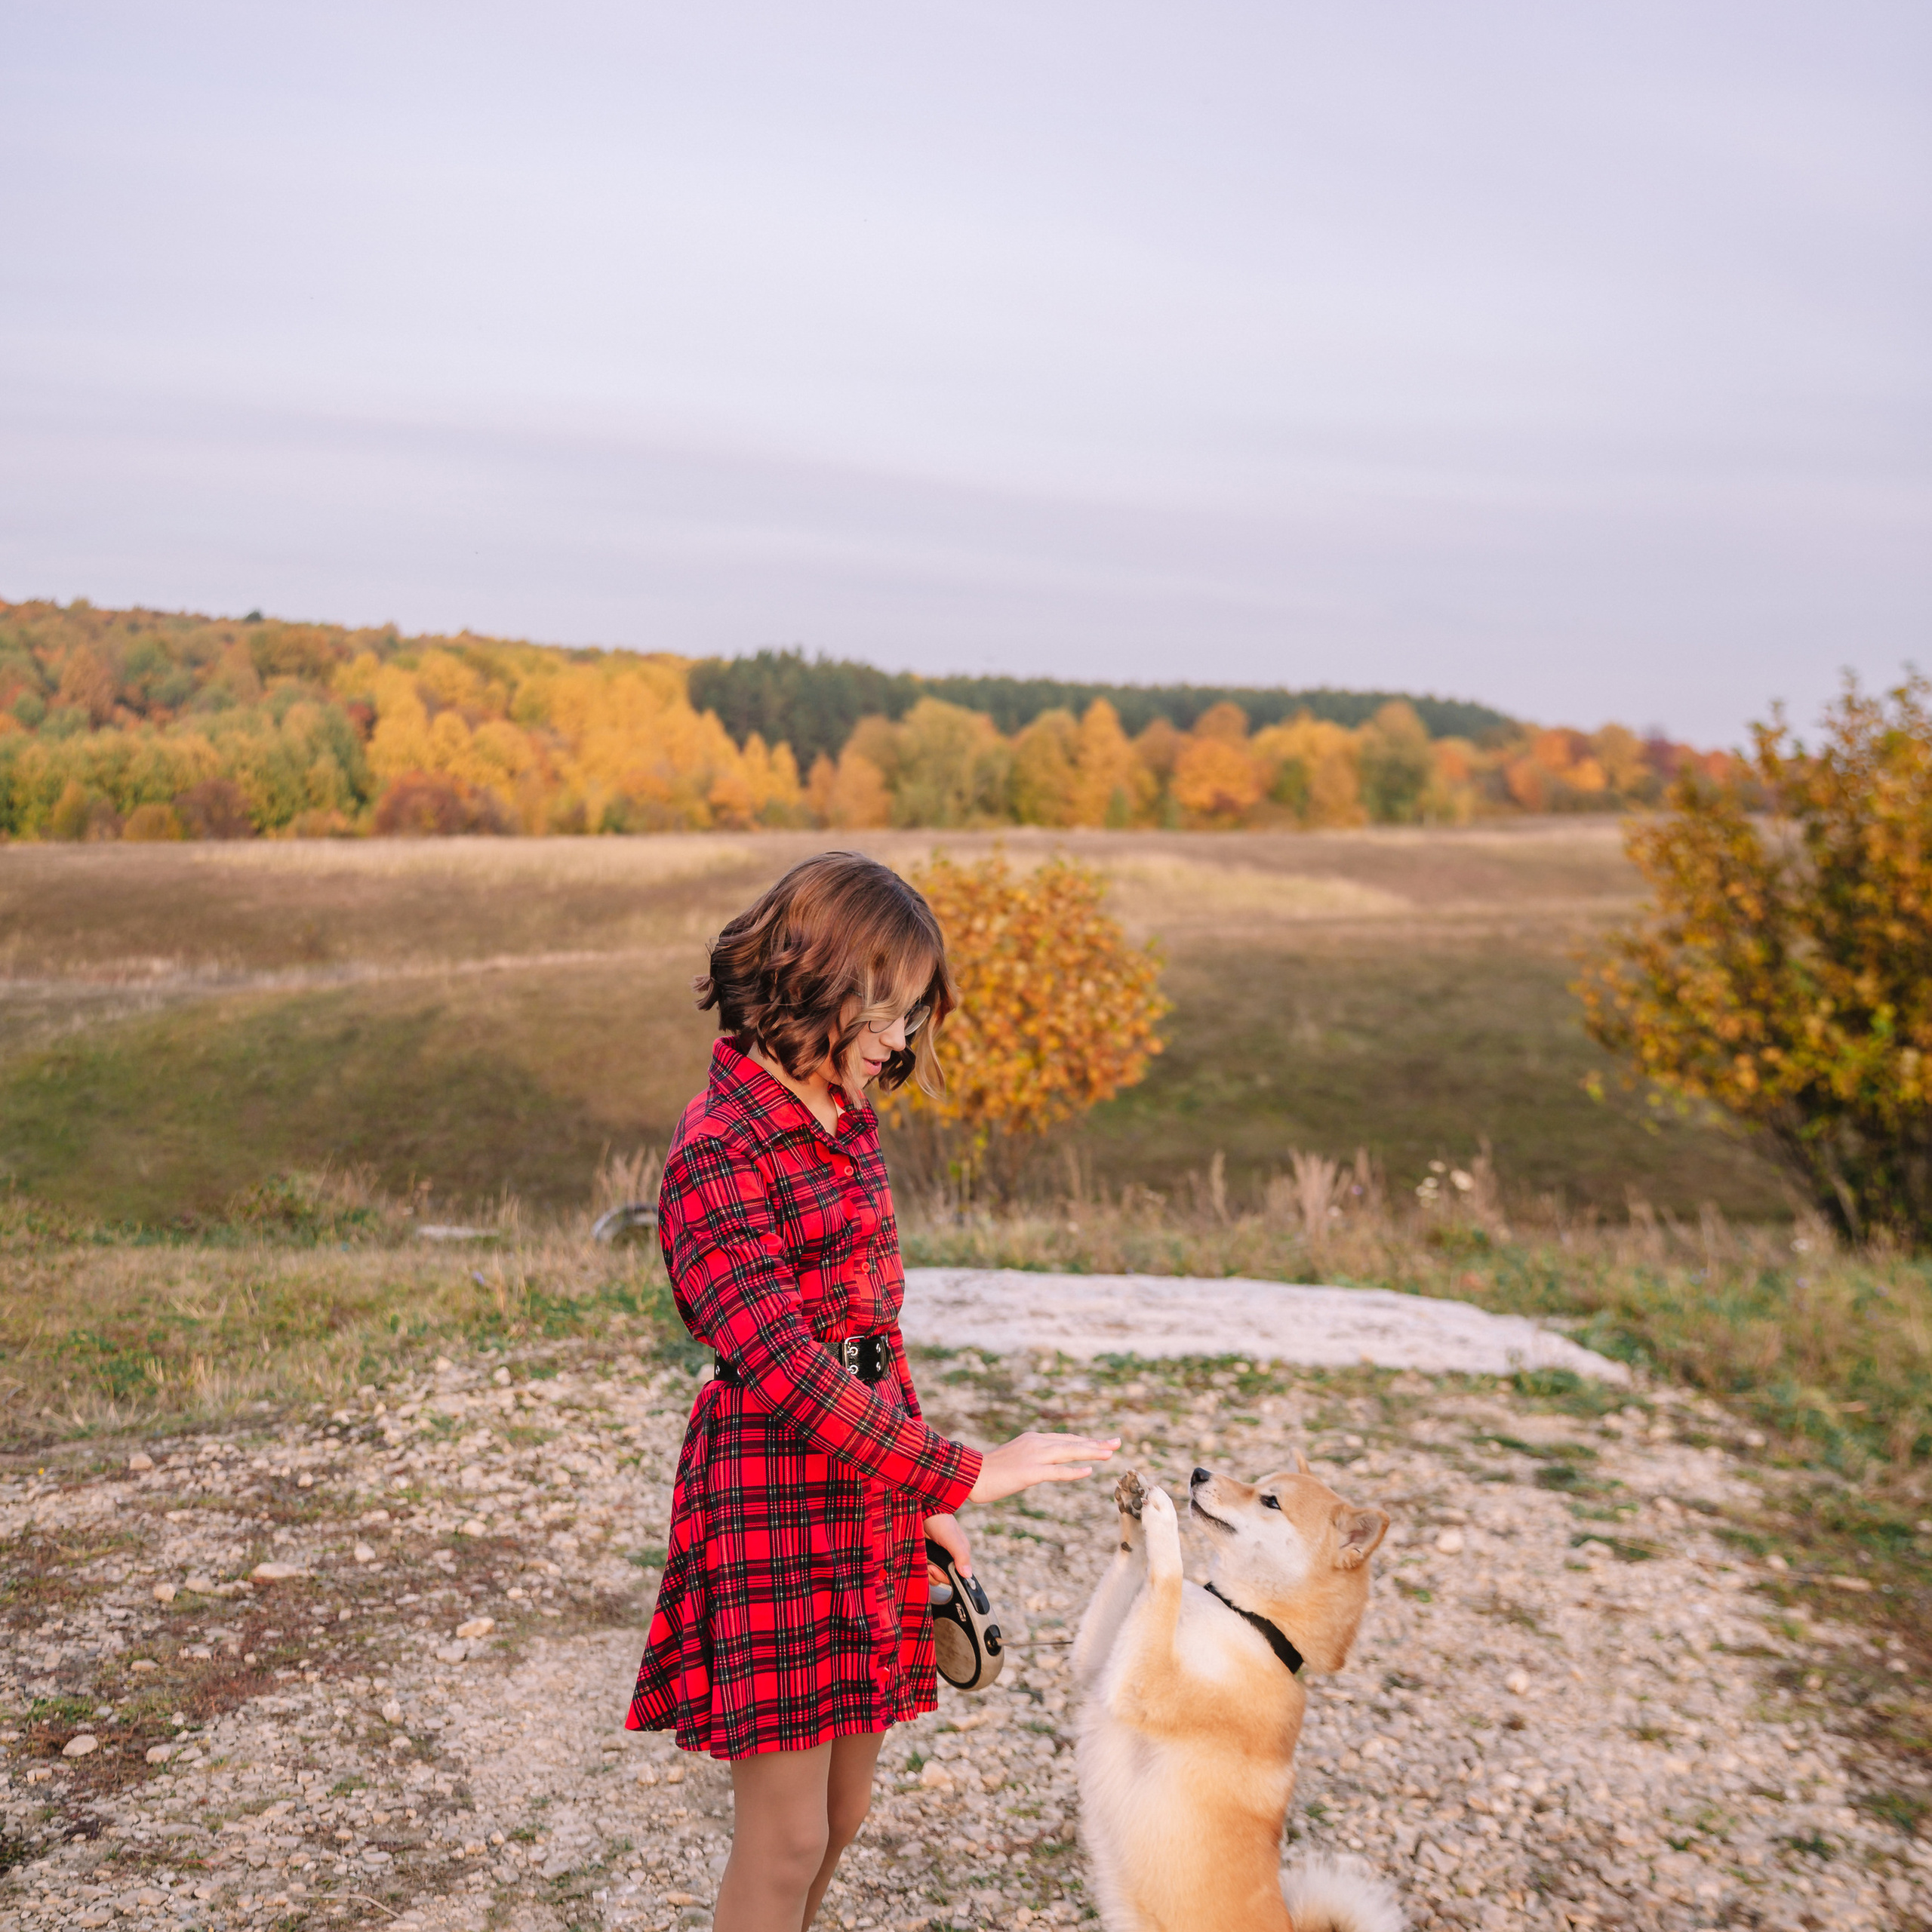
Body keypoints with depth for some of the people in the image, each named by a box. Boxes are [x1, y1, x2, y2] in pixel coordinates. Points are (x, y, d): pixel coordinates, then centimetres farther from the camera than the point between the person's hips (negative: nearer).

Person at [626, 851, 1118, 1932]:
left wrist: (921, 1501, 15)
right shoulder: (719, 1155, -18)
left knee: (844, 1810, 16)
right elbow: (782, 1368, -23)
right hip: (774, 1501, -8)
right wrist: (958, 1473, -22)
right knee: (787, 1839, 1)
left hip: (870, 1494, 8)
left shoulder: (849, 1123, 9)